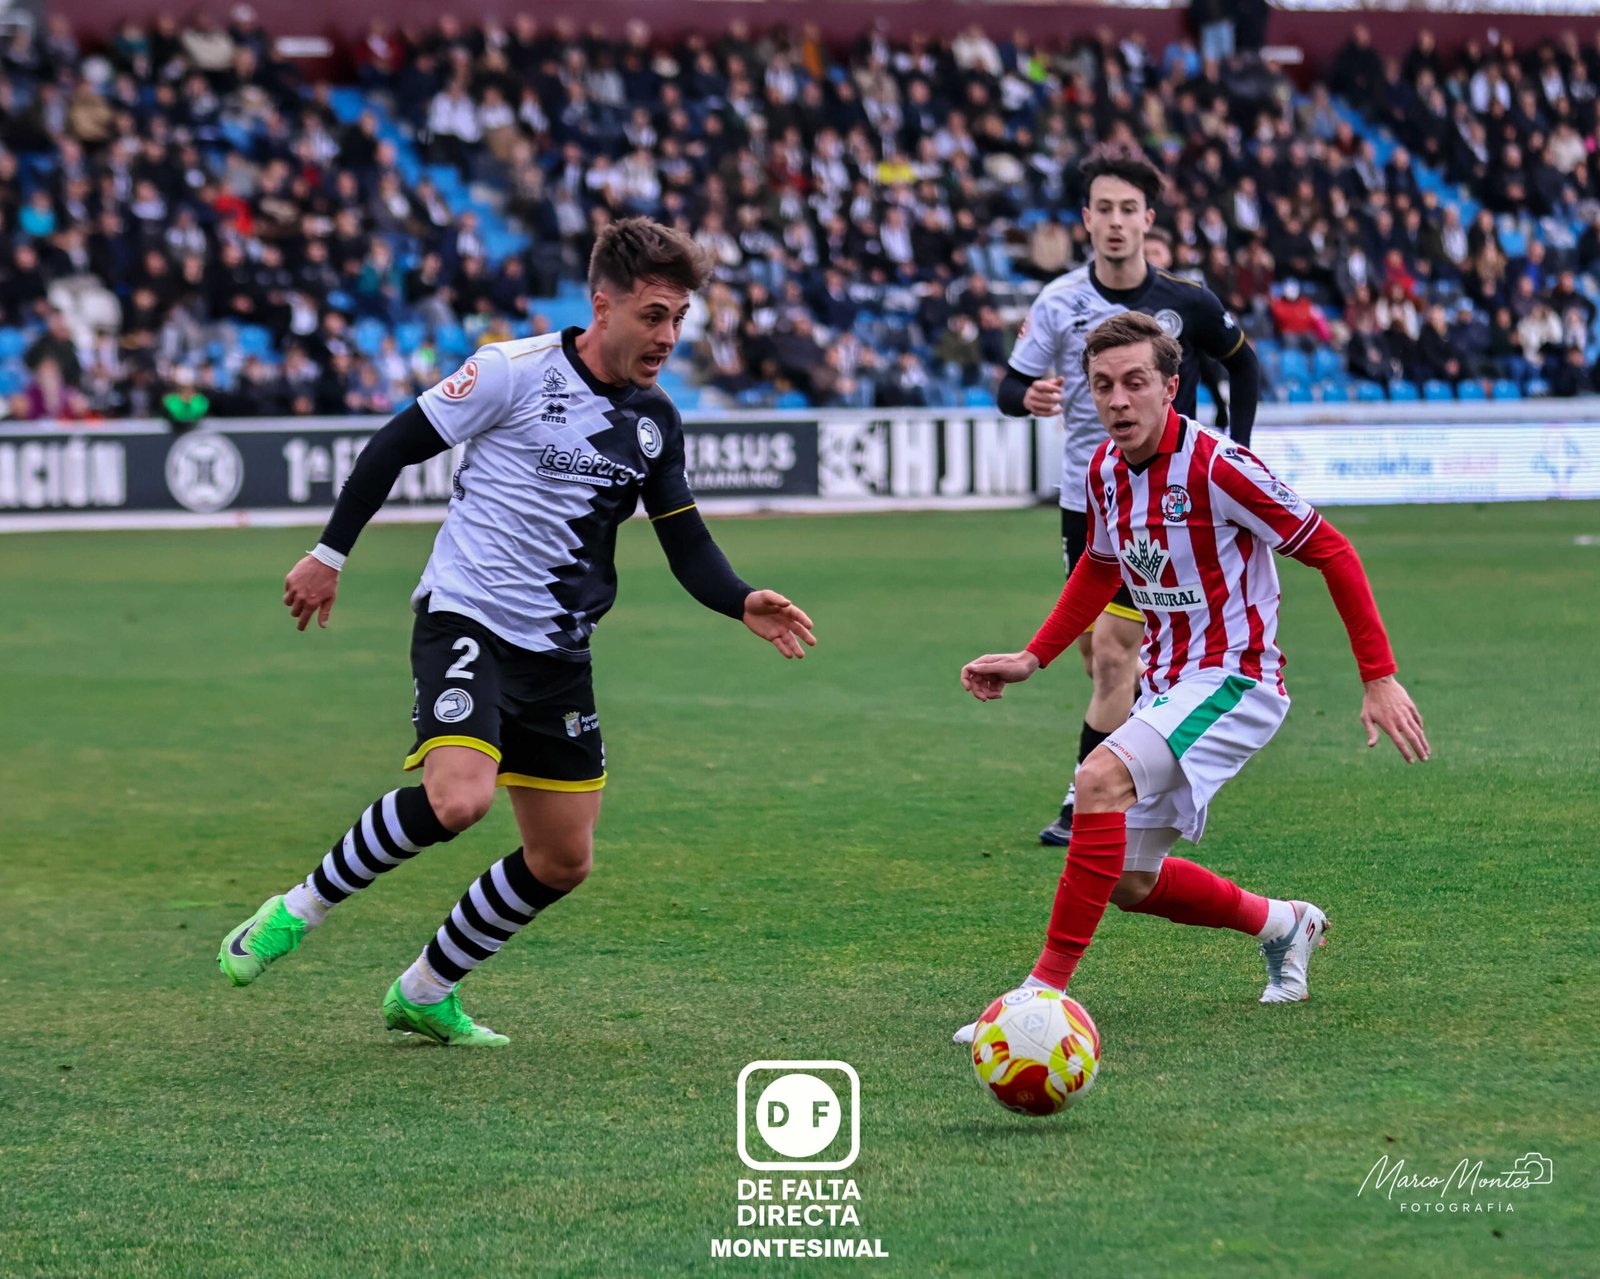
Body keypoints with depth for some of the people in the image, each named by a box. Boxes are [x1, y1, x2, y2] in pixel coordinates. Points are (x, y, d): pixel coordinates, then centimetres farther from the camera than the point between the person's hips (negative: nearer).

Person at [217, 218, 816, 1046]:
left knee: (563, 862, 7)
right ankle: (297, 911, -9)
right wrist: (330, 554, -1)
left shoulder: (654, 420, 8)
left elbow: (686, 545, 11)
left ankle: (424, 993, 26)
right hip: (466, 620, -7)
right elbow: (394, 447, -3)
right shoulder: (514, 371, -10)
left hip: (558, 651, 7)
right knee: (458, 799, -30)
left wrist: (743, 604, -8)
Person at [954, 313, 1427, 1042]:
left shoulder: (1215, 466, -20)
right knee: (1131, 883, 12)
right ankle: (1281, 924, 38)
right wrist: (1032, 659, 14)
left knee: (1103, 777, -32)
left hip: (1235, 680, -8)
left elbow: (1330, 553, -14)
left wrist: (1379, 679, -15)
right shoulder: (1105, 470, 1)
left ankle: (1048, 987, -31)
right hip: (1167, 685, 8)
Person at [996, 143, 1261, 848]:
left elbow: (1242, 363, 10)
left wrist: (1236, 456, 5)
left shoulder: (1186, 303, -8)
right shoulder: (1059, 302, -4)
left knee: (1112, 648, -13)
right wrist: (1029, 396, -26)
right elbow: (1010, 388, -2)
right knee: (1098, 652, 9)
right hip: (1084, 497, 3)